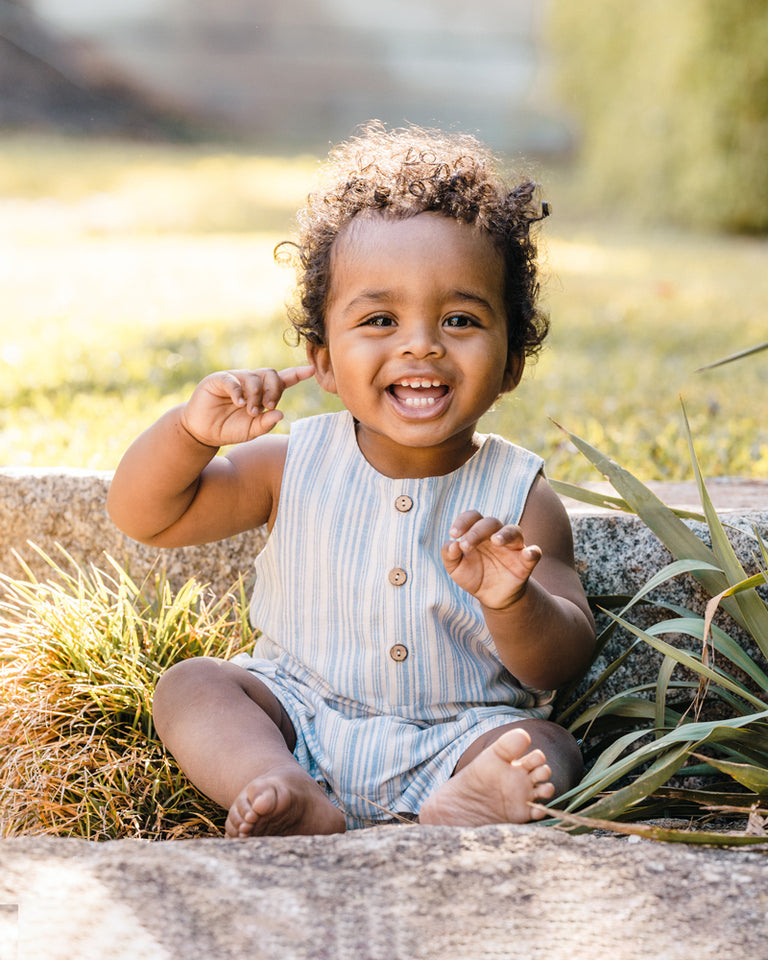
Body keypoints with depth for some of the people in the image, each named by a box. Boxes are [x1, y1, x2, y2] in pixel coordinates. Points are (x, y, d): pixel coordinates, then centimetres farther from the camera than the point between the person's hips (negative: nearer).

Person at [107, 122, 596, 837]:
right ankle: (299, 804, -39)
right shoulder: (297, 464, -3)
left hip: (456, 736, -2)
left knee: (548, 752, -25)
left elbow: (561, 664, -9)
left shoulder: (518, 497, -7)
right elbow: (143, 517, 0)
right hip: (299, 724, 2)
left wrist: (513, 604, -32)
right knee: (188, 685, -16)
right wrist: (192, 430, -20)